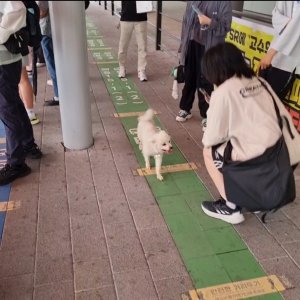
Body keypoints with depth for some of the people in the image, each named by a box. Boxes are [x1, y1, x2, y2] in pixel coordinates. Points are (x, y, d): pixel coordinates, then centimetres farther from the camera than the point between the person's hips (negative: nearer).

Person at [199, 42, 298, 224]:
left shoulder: (223, 92, -10)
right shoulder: (259, 82, 9)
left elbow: (212, 137, -8)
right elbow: (283, 114, 6)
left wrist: (206, 140, 15)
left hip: (258, 160, -7)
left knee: (210, 151, 14)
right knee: (230, 143, 28)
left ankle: (230, 208, 17)